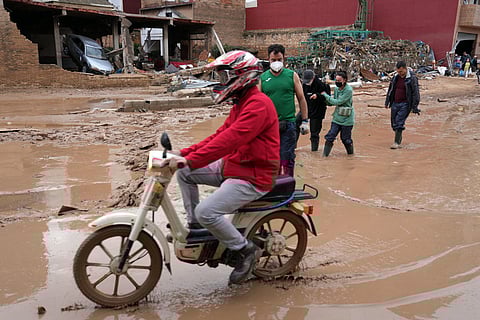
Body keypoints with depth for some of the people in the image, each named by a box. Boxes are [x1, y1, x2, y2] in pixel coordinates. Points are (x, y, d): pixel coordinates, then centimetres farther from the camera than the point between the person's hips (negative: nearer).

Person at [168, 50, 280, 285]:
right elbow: (221, 134, 14)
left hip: (253, 177, -11)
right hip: (232, 166, 11)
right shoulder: (241, 103, 16)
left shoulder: (258, 104, -19)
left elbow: (230, 139, -31)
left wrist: (191, 160, -35)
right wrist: (185, 153, 5)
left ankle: (245, 250, -2)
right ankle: (194, 227, 14)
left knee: (206, 212, -24)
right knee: (184, 174, 7)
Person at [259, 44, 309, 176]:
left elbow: (301, 99, 7)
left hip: (288, 124, -1)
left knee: (287, 158, -2)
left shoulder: (292, 76, 4)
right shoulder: (263, 77, 5)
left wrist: (305, 121, 3)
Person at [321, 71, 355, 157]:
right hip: (337, 118, 6)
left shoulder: (348, 90, -18)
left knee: (345, 138, 8)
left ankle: (350, 154, 32)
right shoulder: (336, 88, 5)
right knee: (330, 137, -1)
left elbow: (338, 102, -22)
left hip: (346, 119, -5)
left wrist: (325, 95, -15)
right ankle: (325, 155, 6)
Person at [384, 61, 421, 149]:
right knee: (394, 123, 8)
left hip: (405, 104, -6)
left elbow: (415, 93, -9)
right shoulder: (395, 77, 8)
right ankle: (399, 138, 29)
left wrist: (414, 107, -13)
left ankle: (396, 142, -8)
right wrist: (387, 102, 21)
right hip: (395, 103, 6)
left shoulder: (412, 78, -9)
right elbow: (390, 90, 19)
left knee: (399, 122, -12)